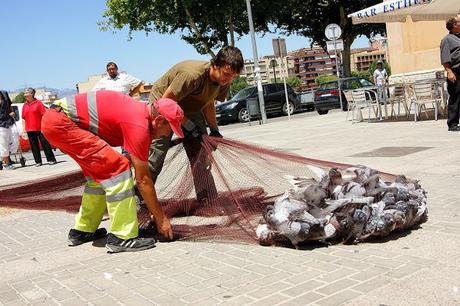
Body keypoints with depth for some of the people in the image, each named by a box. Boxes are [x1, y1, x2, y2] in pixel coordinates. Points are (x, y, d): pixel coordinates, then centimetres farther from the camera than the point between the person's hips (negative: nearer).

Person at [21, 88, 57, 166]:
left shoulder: (38, 103, -2)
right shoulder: (25, 105, 10)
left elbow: (44, 114, -5)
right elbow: (23, 118, 14)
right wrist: (24, 128, 8)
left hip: (40, 128, -4)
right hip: (29, 129, 4)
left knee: (45, 144, -2)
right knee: (34, 145, 5)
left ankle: (51, 159, 3)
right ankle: (38, 161, 11)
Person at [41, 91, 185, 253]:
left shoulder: (141, 111, 12)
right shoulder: (139, 125, -17)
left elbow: (141, 171, 17)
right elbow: (143, 179, -12)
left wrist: (155, 210, 19)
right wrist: (161, 218, -3)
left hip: (55, 117, 11)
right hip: (59, 123, -10)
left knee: (100, 171, 17)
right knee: (117, 167, -14)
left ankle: (82, 231, 26)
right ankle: (122, 237, -9)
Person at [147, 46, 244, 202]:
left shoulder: (224, 81, -14)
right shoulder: (193, 74, -38)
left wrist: (214, 130, -5)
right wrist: (188, 126, -25)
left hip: (189, 108, 7)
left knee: (201, 154, -2)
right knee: (156, 155, -10)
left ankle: (209, 201, 4)